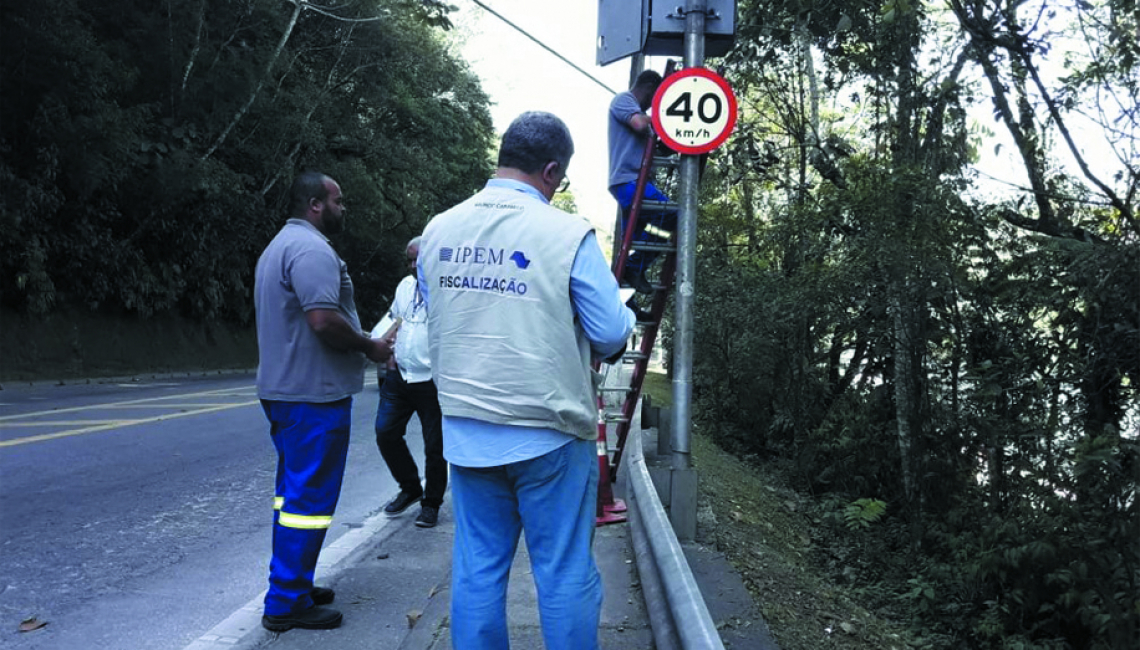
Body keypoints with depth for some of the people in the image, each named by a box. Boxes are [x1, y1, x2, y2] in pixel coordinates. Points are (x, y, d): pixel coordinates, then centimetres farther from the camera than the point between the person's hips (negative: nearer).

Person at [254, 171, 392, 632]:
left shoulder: (279, 246, 19)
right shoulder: (312, 249, -17)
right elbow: (324, 320, -27)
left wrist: (362, 343, 19)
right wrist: (371, 347, -12)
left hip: (282, 388, 11)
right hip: (313, 394, -11)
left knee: (294, 491, 17)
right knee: (310, 498, -4)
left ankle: (290, 584, 27)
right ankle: (287, 603, 2)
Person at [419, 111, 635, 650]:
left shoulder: (439, 230, 3)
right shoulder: (568, 234, -13)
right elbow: (611, 335, -10)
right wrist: (625, 315, 11)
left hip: (465, 429, 5)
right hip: (548, 431, -4)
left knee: (476, 569, 13)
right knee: (565, 573, 8)